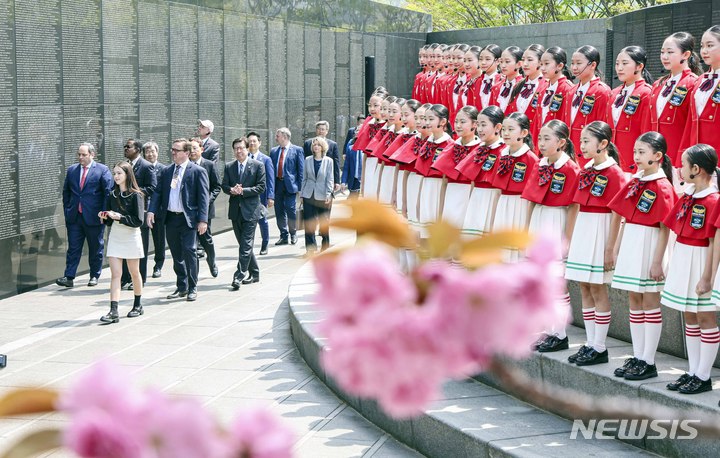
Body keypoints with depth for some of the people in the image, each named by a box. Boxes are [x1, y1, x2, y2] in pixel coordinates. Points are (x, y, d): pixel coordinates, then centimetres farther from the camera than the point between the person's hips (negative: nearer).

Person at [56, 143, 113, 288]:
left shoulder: (102, 170, -4)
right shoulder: (72, 170, 10)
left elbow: (108, 193, -5)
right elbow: (66, 192, 16)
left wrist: (104, 214, -10)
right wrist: (67, 211, 9)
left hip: (94, 217, -3)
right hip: (74, 217, 3)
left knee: (95, 248, 7)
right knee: (73, 248, -1)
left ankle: (94, 276, 19)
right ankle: (69, 277, -3)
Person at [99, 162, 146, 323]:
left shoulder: (135, 195, -10)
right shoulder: (113, 195, 7)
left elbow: (139, 221, -16)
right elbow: (110, 221, 14)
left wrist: (120, 217, -22)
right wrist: (105, 217, -7)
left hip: (131, 237, -4)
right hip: (115, 237, 4)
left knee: (134, 273, 11)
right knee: (115, 275, -4)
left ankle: (137, 305, 30)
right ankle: (113, 312, -11)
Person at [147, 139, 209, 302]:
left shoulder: (197, 171, -4)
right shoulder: (166, 171, 11)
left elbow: (203, 196, -7)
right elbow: (158, 192, 10)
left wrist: (202, 220, -14)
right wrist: (152, 211, -5)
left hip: (188, 219, -5)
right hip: (170, 218, 5)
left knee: (189, 252, -7)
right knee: (176, 255, 11)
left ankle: (192, 288, 4)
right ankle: (181, 287, 22)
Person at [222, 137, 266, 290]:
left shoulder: (258, 165, -2)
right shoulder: (229, 167, 10)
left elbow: (261, 187, -7)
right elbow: (224, 186, 7)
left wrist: (243, 191, -16)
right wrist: (232, 190, -15)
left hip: (250, 210, -5)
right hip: (235, 211, 5)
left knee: (246, 244, -11)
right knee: (243, 244, 12)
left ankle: (239, 276, -15)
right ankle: (254, 274, 24)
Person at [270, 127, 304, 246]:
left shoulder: (297, 150, 0)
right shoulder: (273, 151, 13)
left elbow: (301, 169, -2)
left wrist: (300, 186, -8)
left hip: (290, 184, -4)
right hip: (277, 184, 5)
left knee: (291, 209, -5)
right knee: (279, 211, 6)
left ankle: (293, 233, 14)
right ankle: (284, 236, 14)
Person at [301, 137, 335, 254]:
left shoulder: (328, 161, -1)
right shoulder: (308, 160, 7)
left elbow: (330, 179, -3)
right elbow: (304, 178, 11)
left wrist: (328, 194, -12)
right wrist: (302, 194, 9)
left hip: (323, 196, -2)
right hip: (309, 195, 2)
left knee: (324, 223, 4)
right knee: (309, 223, 1)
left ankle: (325, 247, 17)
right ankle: (311, 248, 9)